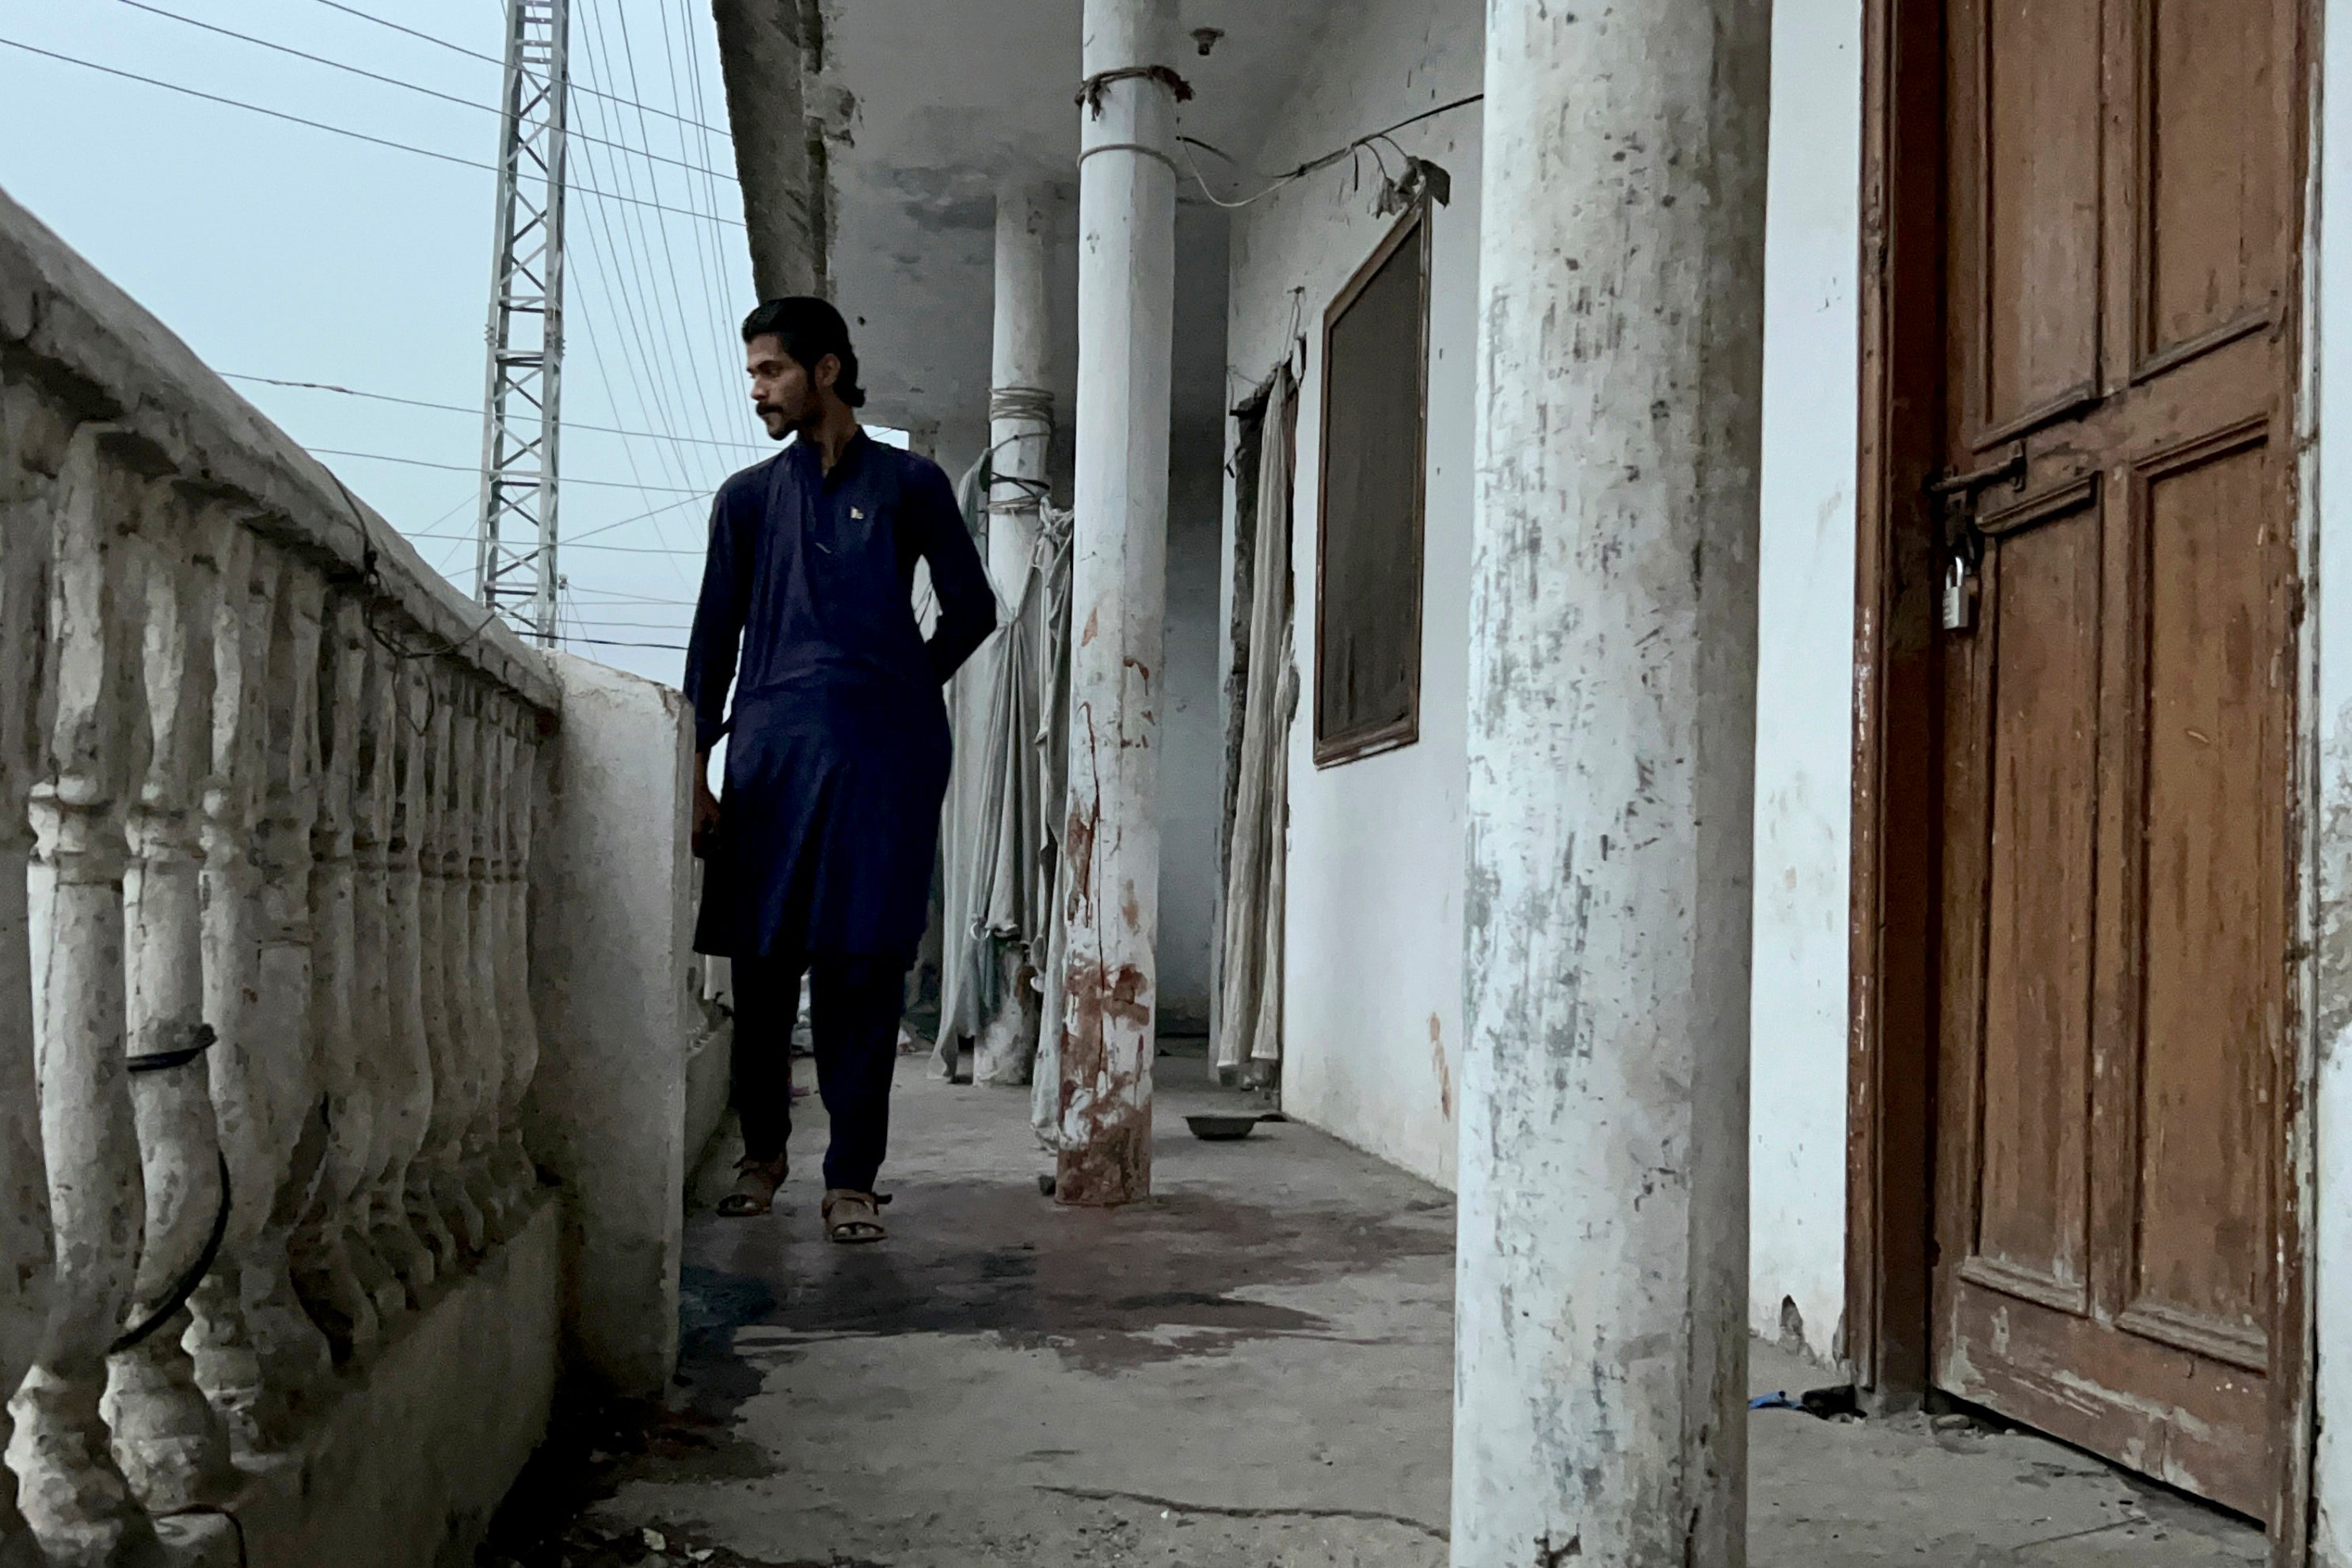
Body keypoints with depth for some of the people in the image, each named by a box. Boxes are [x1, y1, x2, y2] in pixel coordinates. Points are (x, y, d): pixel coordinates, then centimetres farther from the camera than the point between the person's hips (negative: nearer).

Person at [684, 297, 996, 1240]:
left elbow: (971, 607, 12)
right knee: (762, 960, 3)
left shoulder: (908, 485, 9)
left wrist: (904, 689, 5)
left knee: (863, 966, -4)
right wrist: (695, 768, 4)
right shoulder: (748, 498, 15)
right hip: (772, 747, 2)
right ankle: (762, 1151, 20)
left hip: (881, 751, -2)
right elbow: (715, 636, 11)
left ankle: (851, 1177, 0)